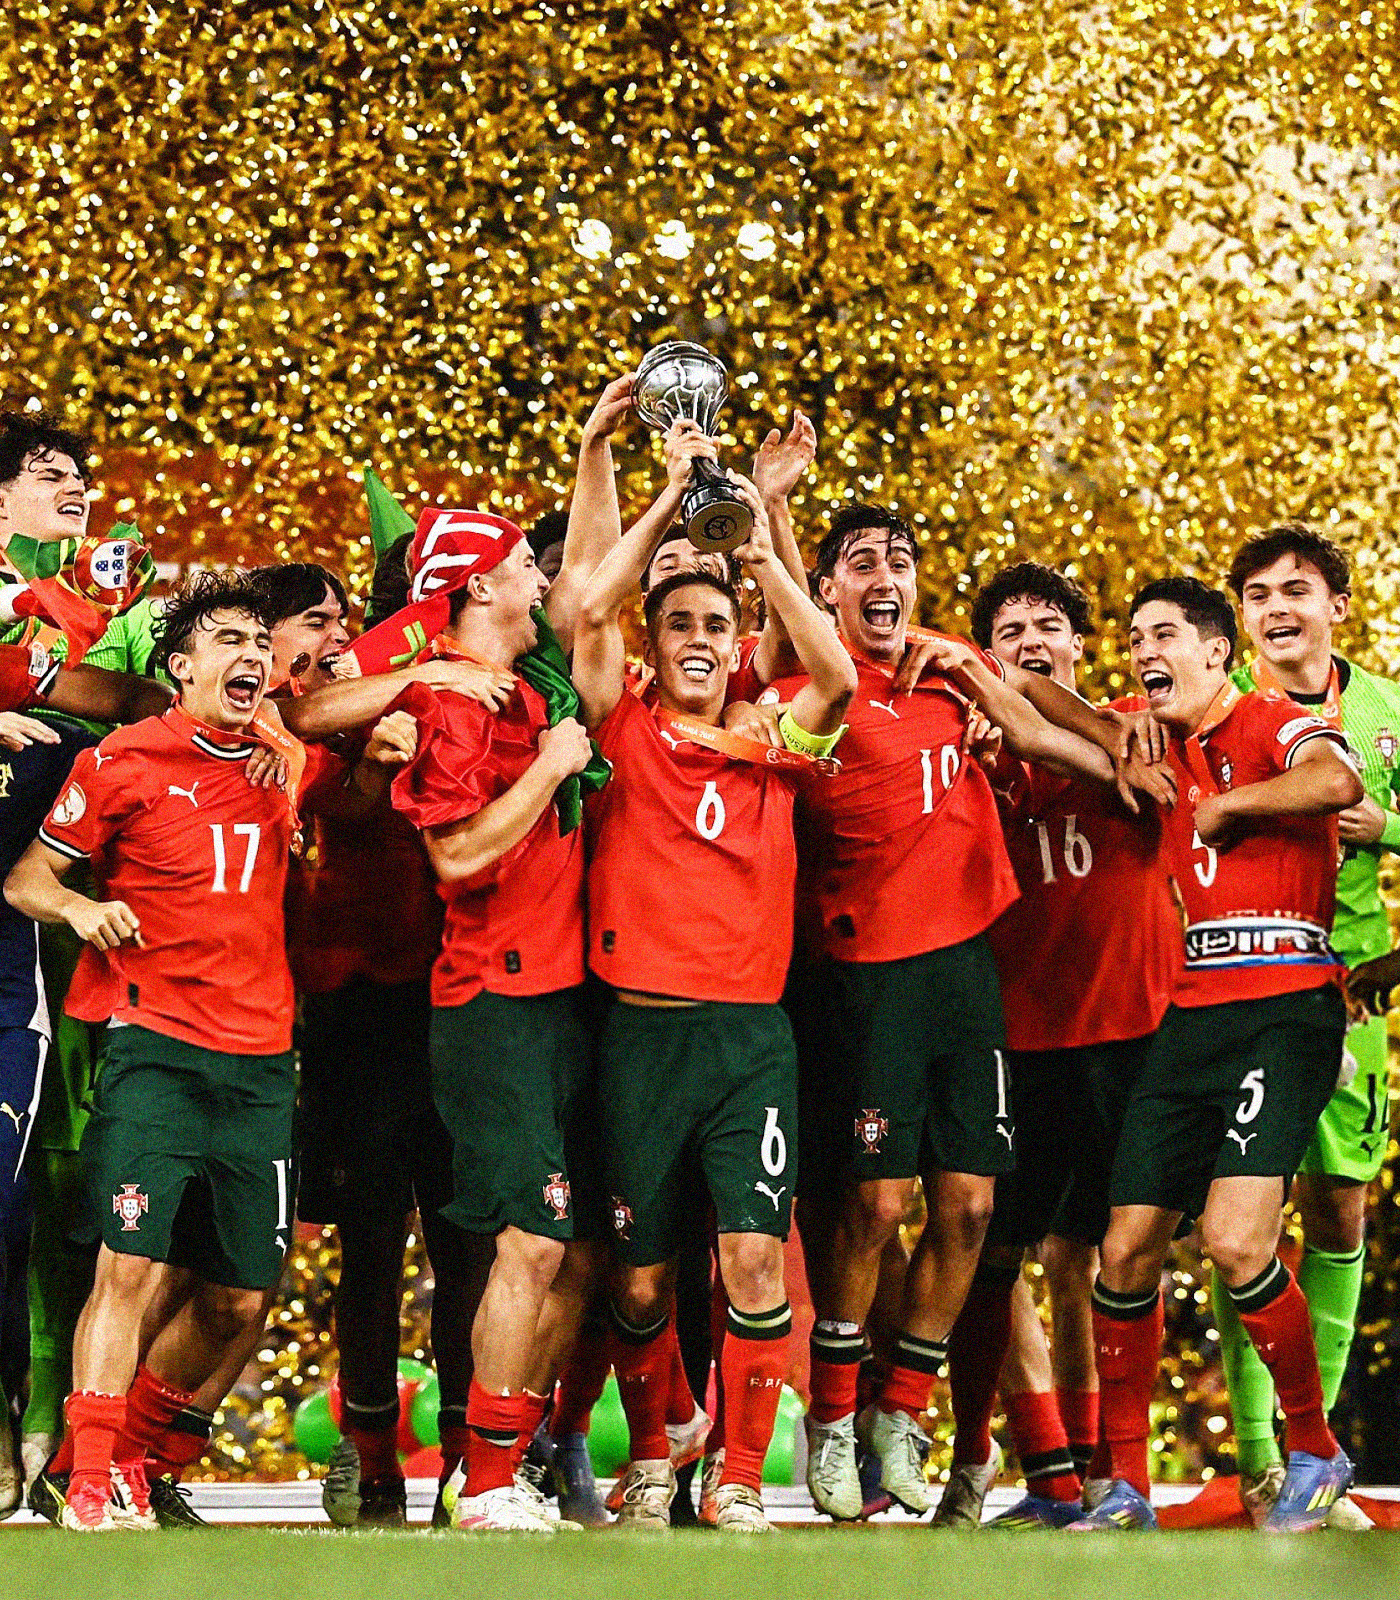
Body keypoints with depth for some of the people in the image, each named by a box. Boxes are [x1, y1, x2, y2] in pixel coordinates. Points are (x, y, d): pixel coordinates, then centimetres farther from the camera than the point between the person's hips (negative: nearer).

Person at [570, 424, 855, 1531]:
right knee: (641, 1277, 6)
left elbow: (839, 677, -6)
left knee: (756, 1257, -10)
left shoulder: (770, 751, 11)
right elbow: (590, 612, -7)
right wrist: (672, 498, -4)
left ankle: (742, 1483, 0)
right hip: (643, 1029, -1)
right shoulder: (626, 738, 6)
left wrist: (764, 554, -7)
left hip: (753, 1033, 1)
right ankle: (649, 1462, 25)